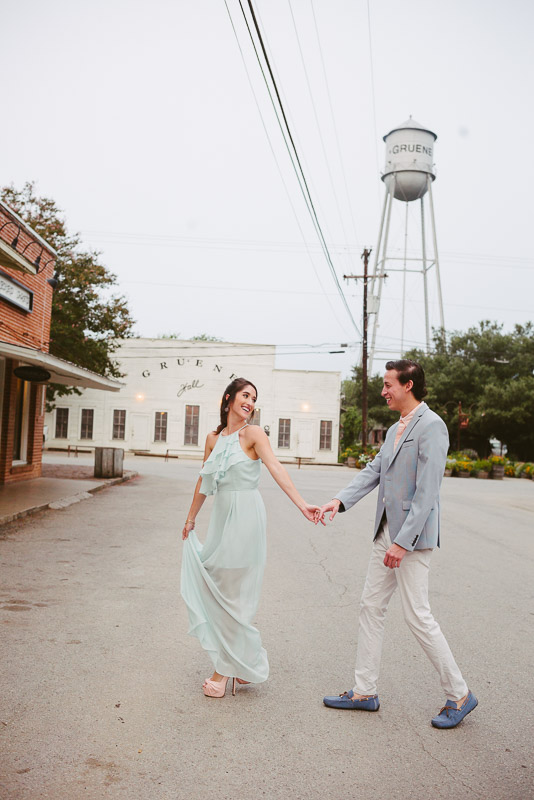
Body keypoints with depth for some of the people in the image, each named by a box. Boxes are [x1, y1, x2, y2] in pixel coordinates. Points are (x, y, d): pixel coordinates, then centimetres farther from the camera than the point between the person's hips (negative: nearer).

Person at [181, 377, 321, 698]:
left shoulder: (253, 434, -7)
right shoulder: (214, 438, 10)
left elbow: (276, 468, -20)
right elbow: (204, 482, 19)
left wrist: (301, 504, -33)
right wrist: (190, 519, 25)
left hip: (245, 515, -6)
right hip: (222, 515, 6)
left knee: (232, 593, 1)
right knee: (213, 587, 10)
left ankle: (226, 670, 16)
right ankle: (246, 663, 26)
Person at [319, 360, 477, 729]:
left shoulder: (431, 426, -15)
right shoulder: (395, 429, 14)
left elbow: (427, 490, -21)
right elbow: (374, 471, 12)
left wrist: (402, 542, -22)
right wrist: (341, 499, -2)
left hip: (412, 536, -9)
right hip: (387, 532, 9)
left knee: (418, 616, -1)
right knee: (371, 606, 12)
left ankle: (460, 695, 18)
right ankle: (365, 692, 24)